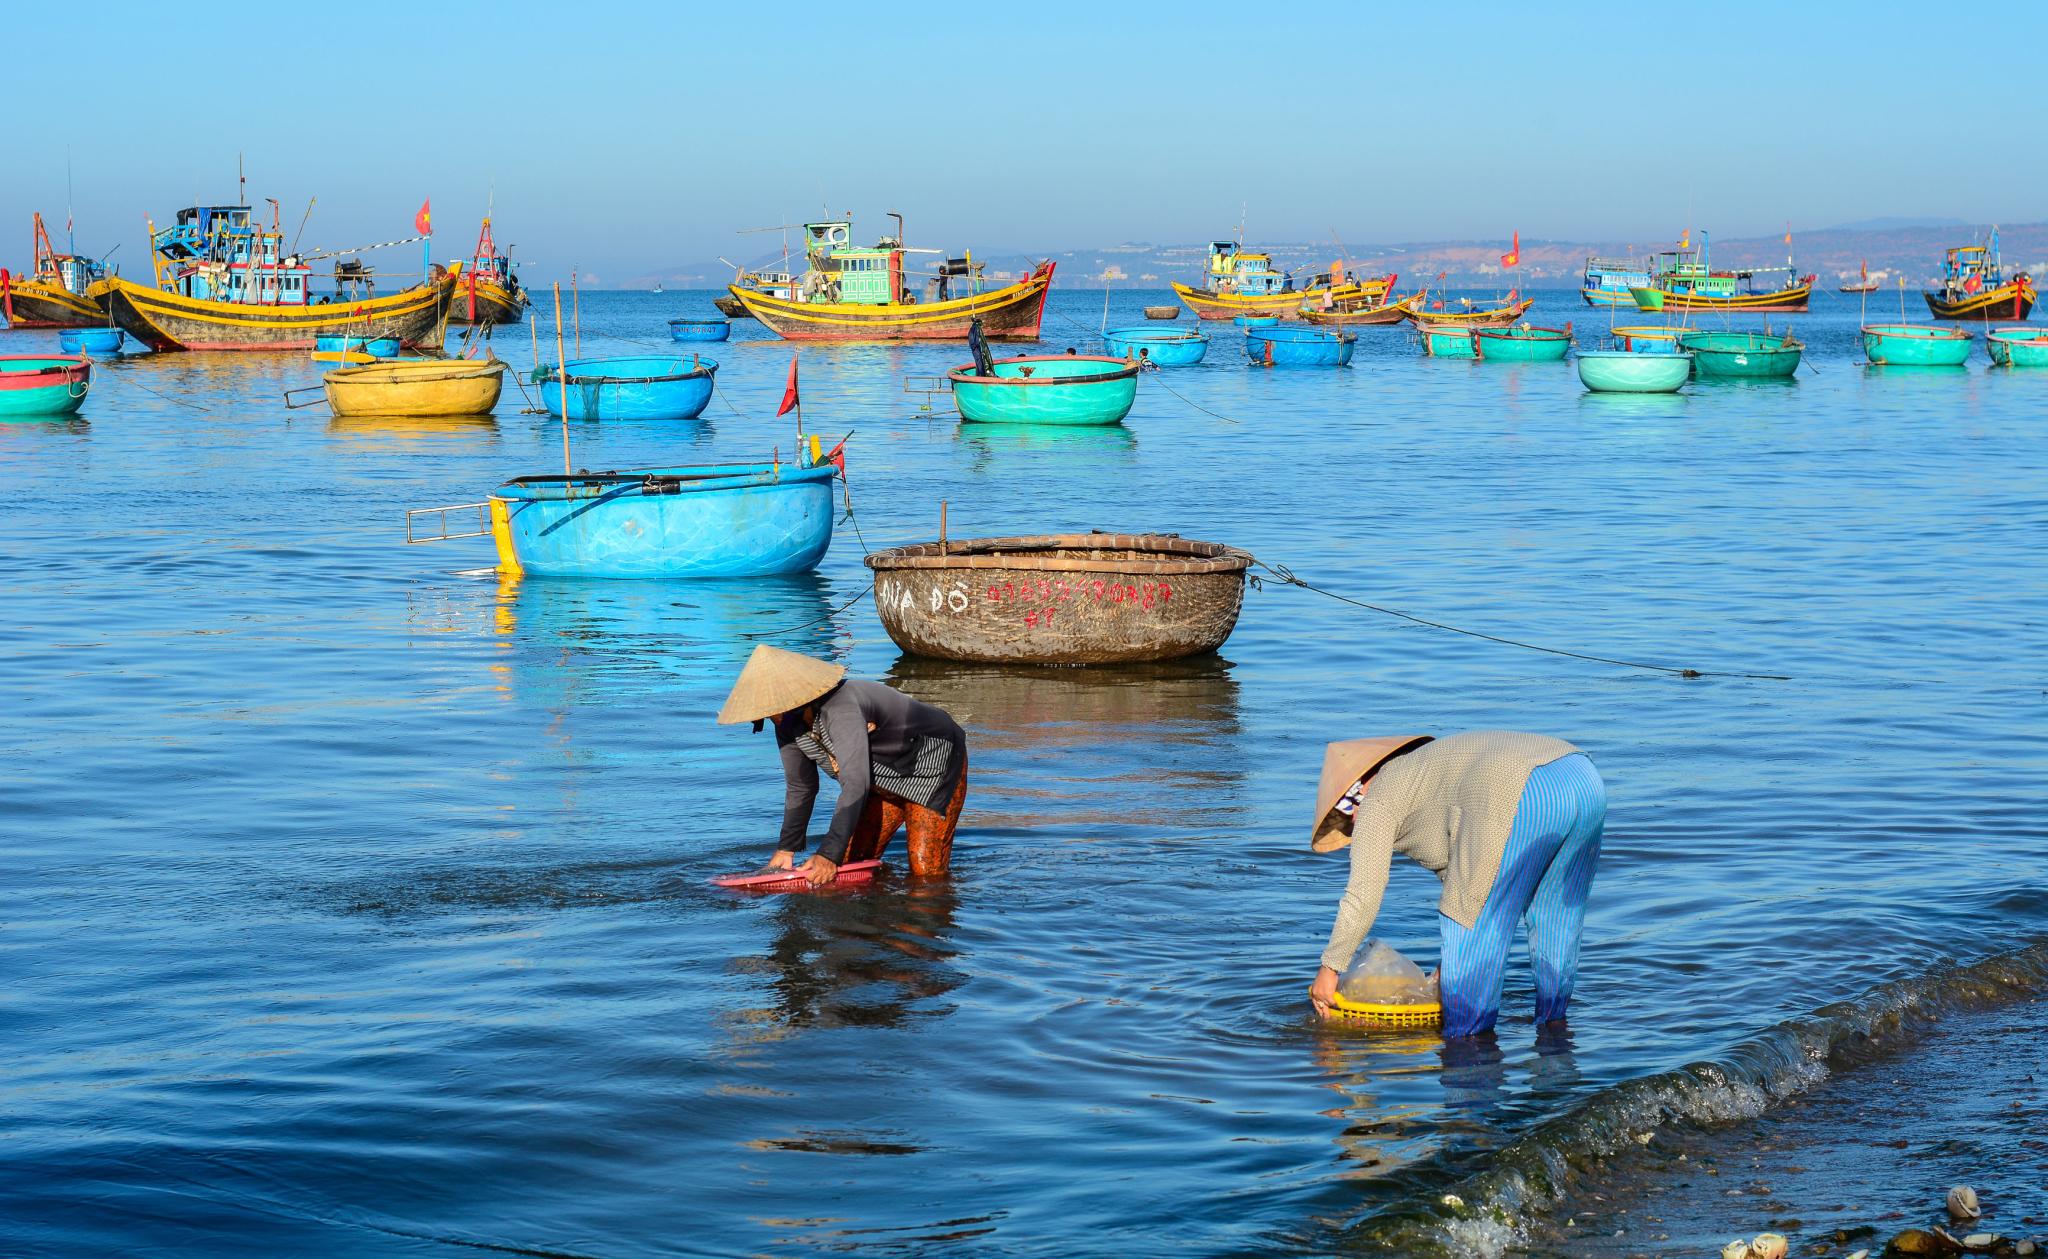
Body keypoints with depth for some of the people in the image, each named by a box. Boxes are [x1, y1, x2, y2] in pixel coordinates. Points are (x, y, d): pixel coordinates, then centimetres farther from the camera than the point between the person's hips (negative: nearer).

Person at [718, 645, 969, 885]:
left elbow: (855, 785, -43)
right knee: (851, 862, 2)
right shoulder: (788, 726, -9)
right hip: (885, 780, 8)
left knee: (926, 872, -15)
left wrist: (830, 855, -45)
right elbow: (800, 788, 5)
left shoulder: (840, 710, -38)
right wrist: (786, 849, 0)